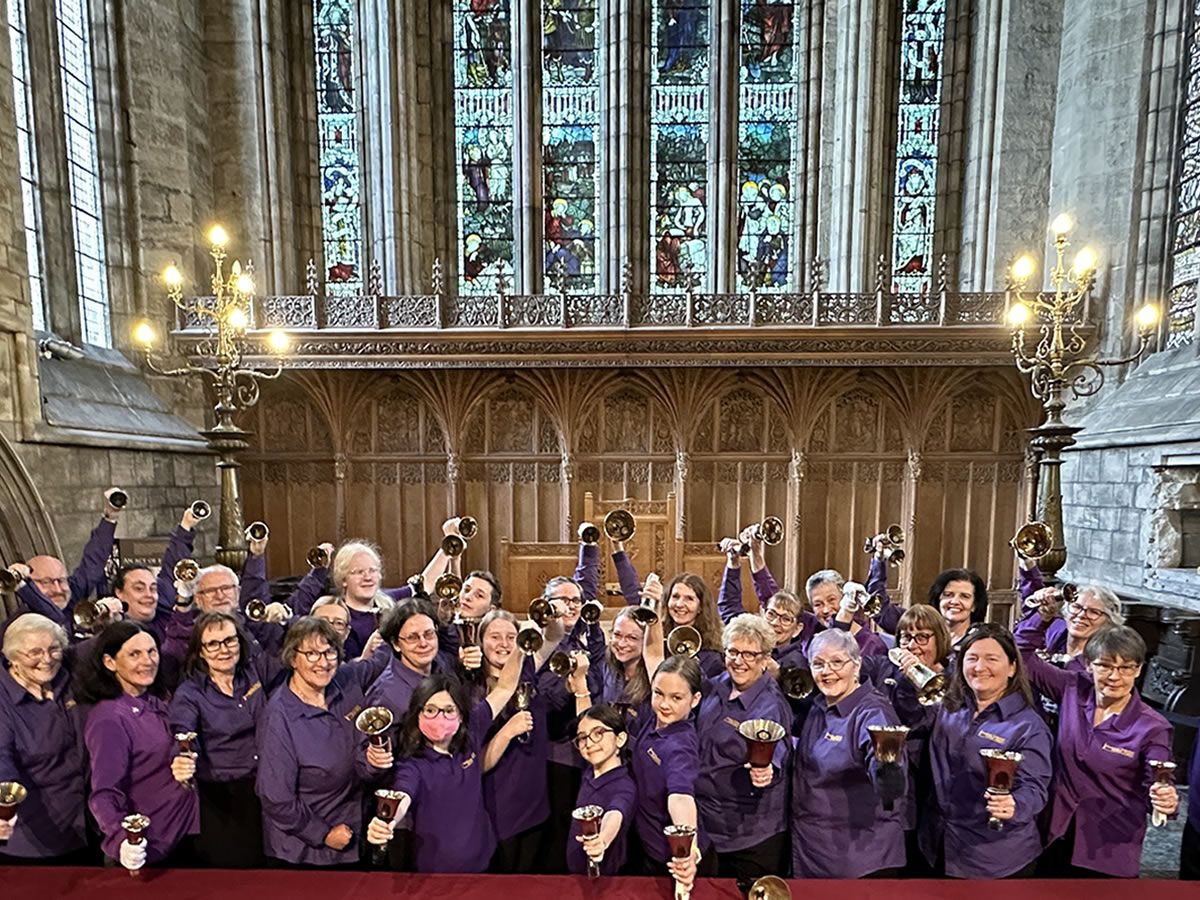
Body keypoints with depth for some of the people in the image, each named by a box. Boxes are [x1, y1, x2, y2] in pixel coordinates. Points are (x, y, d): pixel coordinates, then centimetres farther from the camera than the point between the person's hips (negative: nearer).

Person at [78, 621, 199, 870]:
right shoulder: (109, 720, -23)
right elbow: (105, 794, -26)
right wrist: (121, 840, -39)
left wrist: (184, 767, 0)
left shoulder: (155, 702, 0)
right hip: (147, 852, -7)